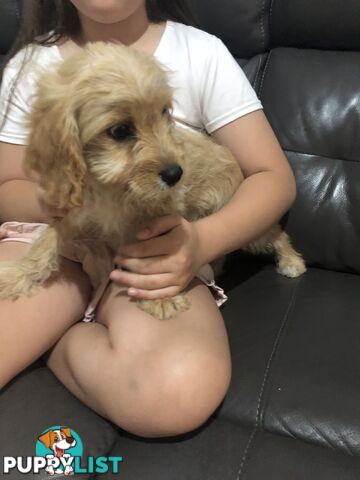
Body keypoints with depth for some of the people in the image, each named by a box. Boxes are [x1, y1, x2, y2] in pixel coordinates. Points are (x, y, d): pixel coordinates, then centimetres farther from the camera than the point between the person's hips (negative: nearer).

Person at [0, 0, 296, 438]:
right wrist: (48, 199, -14)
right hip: (54, 241, 2)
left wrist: (201, 241, -25)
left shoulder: (200, 53, -2)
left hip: (154, 255, 0)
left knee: (180, 390, -33)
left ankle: (46, 340, -6)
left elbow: (274, 178, -4)